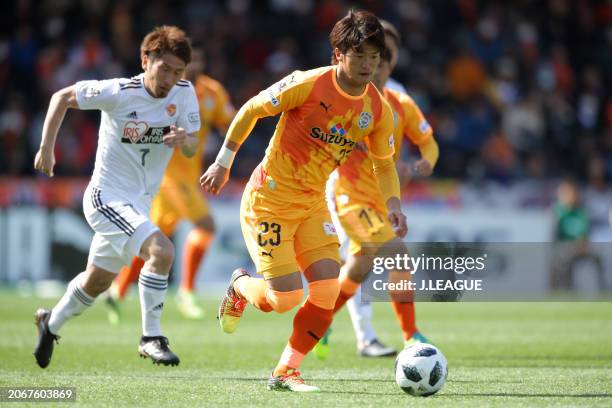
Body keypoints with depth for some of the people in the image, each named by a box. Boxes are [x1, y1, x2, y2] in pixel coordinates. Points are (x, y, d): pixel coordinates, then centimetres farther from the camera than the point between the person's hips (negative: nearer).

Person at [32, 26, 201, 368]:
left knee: (96, 282, 22)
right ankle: (151, 338, -17)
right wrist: (47, 149, -6)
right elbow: (63, 97, -4)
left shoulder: (185, 93, -6)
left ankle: (51, 323, 48)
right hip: (106, 196, -6)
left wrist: (185, 140, -25)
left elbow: (192, 150, -1)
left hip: (139, 205, 7)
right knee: (161, 251, -28)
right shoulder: (118, 93, -18)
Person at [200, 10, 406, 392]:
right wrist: (223, 163, -2)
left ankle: (286, 371, 9)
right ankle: (240, 287, 24)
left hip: (313, 203, 6)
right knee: (286, 299, -12)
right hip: (269, 198, -6)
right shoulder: (308, 85, -20)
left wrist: (393, 203, -9)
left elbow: (385, 163, 10)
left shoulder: (378, 109, -4)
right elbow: (251, 110, -8)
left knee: (328, 291, -9)